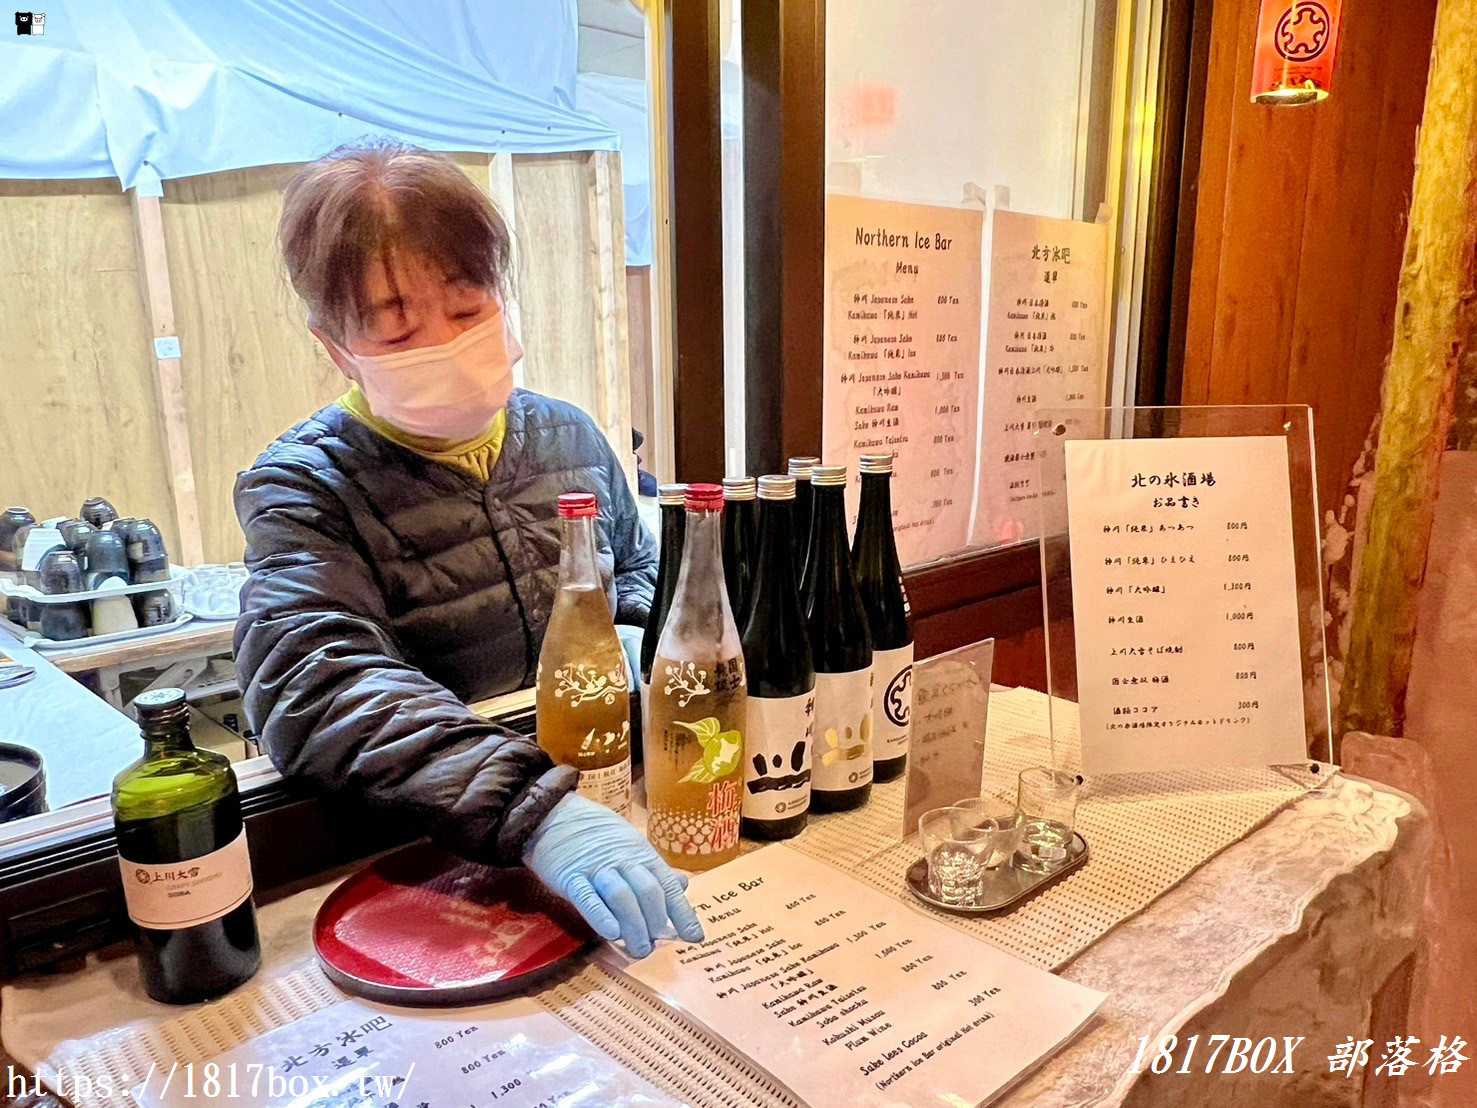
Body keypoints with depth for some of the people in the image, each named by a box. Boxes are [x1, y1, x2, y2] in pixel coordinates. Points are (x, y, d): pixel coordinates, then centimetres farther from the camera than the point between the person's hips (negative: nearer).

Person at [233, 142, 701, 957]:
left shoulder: (568, 436, 8)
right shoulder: (302, 489, -7)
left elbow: (638, 570, 23)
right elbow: (317, 691, -23)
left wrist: (640, 645, 1)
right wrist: (531, 808, -37)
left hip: (604, 788, 5)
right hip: (424, 848, -4)